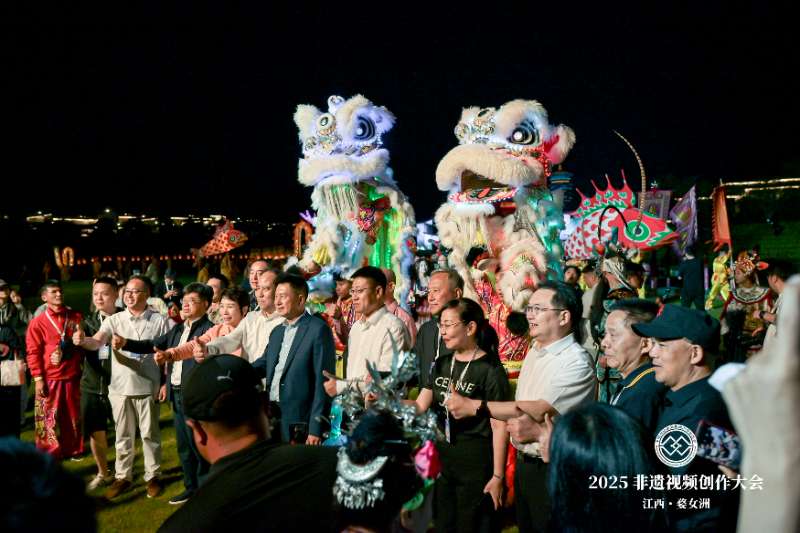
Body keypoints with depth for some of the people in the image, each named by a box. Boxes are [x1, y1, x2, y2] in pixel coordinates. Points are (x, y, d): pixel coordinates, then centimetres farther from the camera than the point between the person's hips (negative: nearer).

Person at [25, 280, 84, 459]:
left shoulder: (76, 317, 5)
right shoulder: (37, 323, -3)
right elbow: (33, 352, -5)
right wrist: (38, 378, -10)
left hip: (73, 376, 3)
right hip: (50, 378, -3)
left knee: (74, 414, 11)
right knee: (49, 417, 4)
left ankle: (74, 448, 25)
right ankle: (49, 453, 18)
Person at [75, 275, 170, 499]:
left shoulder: (159, 321, -4)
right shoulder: (114, 320, 0)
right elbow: (97, 342, -15)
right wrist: (83, 340, -38)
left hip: (147, 387, -2)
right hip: (120, 387, 2)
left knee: (150, 434, 9)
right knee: (123, 435, 13)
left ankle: (152, 476, 23)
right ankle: (122, 477, 28)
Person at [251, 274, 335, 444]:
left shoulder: (318, 329, -9)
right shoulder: (277, 331, 15)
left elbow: (323, 380, -13)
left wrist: (316, 428, -16)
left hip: (299, 424, -7)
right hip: (271, 417, 7)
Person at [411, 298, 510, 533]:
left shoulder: (491, 370, -15)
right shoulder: (441, 364, 6)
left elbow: (499, 427, -15)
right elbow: (420, 406, 1)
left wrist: (498, 476, -15)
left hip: (477, 462, -6)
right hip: (442, 458, 6)